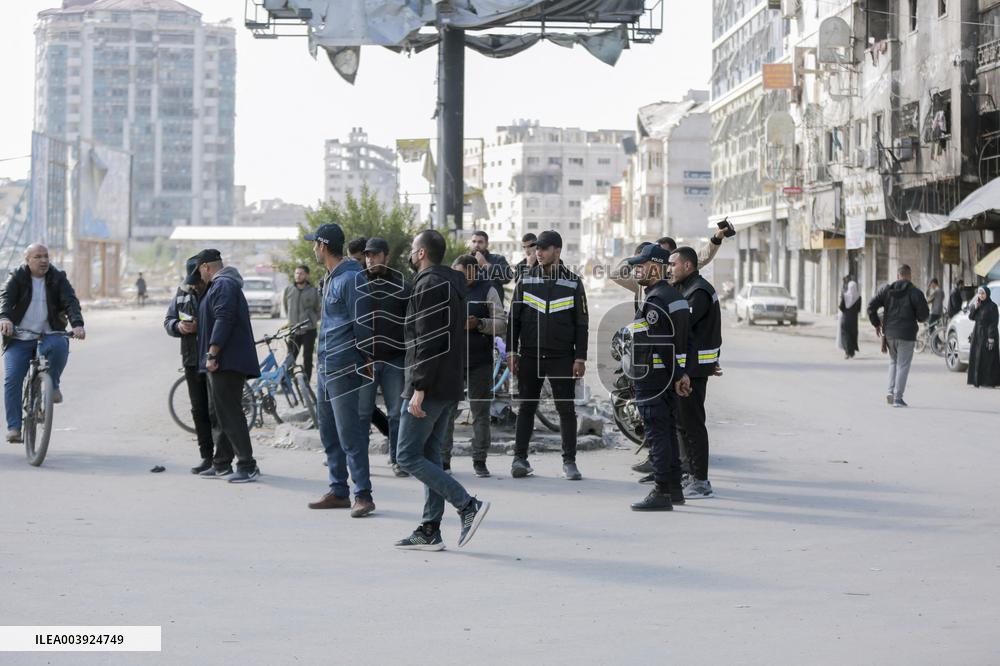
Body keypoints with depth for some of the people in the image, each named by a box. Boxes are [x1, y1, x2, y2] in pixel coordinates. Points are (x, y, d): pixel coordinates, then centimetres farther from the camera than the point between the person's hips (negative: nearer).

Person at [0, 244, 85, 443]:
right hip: (19, 339, 0)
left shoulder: (58, 278, 4)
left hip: (49, 335, 0)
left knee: (60, 345, -34)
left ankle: (53, 384, -9)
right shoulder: (17, 278, 1)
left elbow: (70, 301, -9)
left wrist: (77, 324, -29)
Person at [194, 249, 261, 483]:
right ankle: (222, 464, 22)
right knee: (218, 414, 16)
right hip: (224, 363, 11)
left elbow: (223, 320, -23)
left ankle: (248, 467, -12)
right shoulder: (223, 284, 22)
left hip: (226, 361, -11)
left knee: (229, 414, -11)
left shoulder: (222, 285, -12)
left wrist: (212, 354, -24)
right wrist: (211, 356, 22)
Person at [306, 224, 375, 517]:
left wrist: (365, 360, -10)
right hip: (325, 367, 10)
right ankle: (339, 492, 20)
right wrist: (321, 361, 19)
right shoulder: (330, 278, 16)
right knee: (328, 432, 13)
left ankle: (363, 495, -7)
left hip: (343, 369, -10)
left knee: (349, 433, -9)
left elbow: (362, 324, -15)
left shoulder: (351, 278, -15)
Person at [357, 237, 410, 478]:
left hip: (394, 360, 0)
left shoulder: (402, 287, 4)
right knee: (362, 412, 4)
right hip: (363, 358, 0)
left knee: (397, 412, 4)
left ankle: (397, 459, 13)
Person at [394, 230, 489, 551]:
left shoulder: (430, 285, -14)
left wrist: (419, 388, -23)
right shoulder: (453, 283, 17)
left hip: (429, 388, -10)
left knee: (408, 456, -6)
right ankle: (429, 531, 11)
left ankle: (468, 505, -12)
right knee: (429, 456, 11)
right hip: (449, 388, 10)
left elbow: (429, 341, -22)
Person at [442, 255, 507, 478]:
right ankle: (443, 459, 5)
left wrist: (479, 324, -17)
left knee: (481, 413, 4)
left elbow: (502, 324, -2)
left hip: (480, 361, -1)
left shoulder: (487, 290, 3)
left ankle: (480, 461, 11)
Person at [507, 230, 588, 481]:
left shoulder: (573, 283, 4)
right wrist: (511, 351, 2)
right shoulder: (526, 280, 8)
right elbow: (514, 317, 10)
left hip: (561, 357, -1)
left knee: (567, 409, 0)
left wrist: (580, 358, -3)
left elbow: (581, 323, 4)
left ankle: (569, 462, 7)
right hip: (529, 356, 1)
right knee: (526, 408, 4)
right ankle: (520, 458, 9)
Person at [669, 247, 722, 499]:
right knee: (681, 422, 15)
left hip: (694, 368, -11)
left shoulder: (699, 291, -15)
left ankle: (701, 483, -5)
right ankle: (694, 477, 21)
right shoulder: (685, 289, 19)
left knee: (692, 423, -8)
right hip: (686, 366, 11)